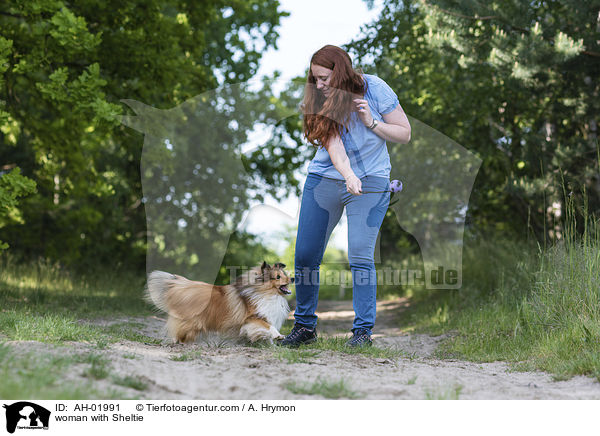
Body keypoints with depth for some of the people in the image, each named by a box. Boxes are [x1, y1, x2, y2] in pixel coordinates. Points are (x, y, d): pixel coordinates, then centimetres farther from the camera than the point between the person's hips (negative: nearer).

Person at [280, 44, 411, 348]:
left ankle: (363, 331, -3)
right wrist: (348, 176, -38)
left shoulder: (375, 89, -9)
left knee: (360, 256, -13)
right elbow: (333, 144, -21)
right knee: (305, 254, 1)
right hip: (324, 178, 3)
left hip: (370, 180, -3)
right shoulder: (318, 101, -6)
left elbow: (405, 134, -3)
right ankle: (304, 326, 17)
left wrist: (371, 123, -18)